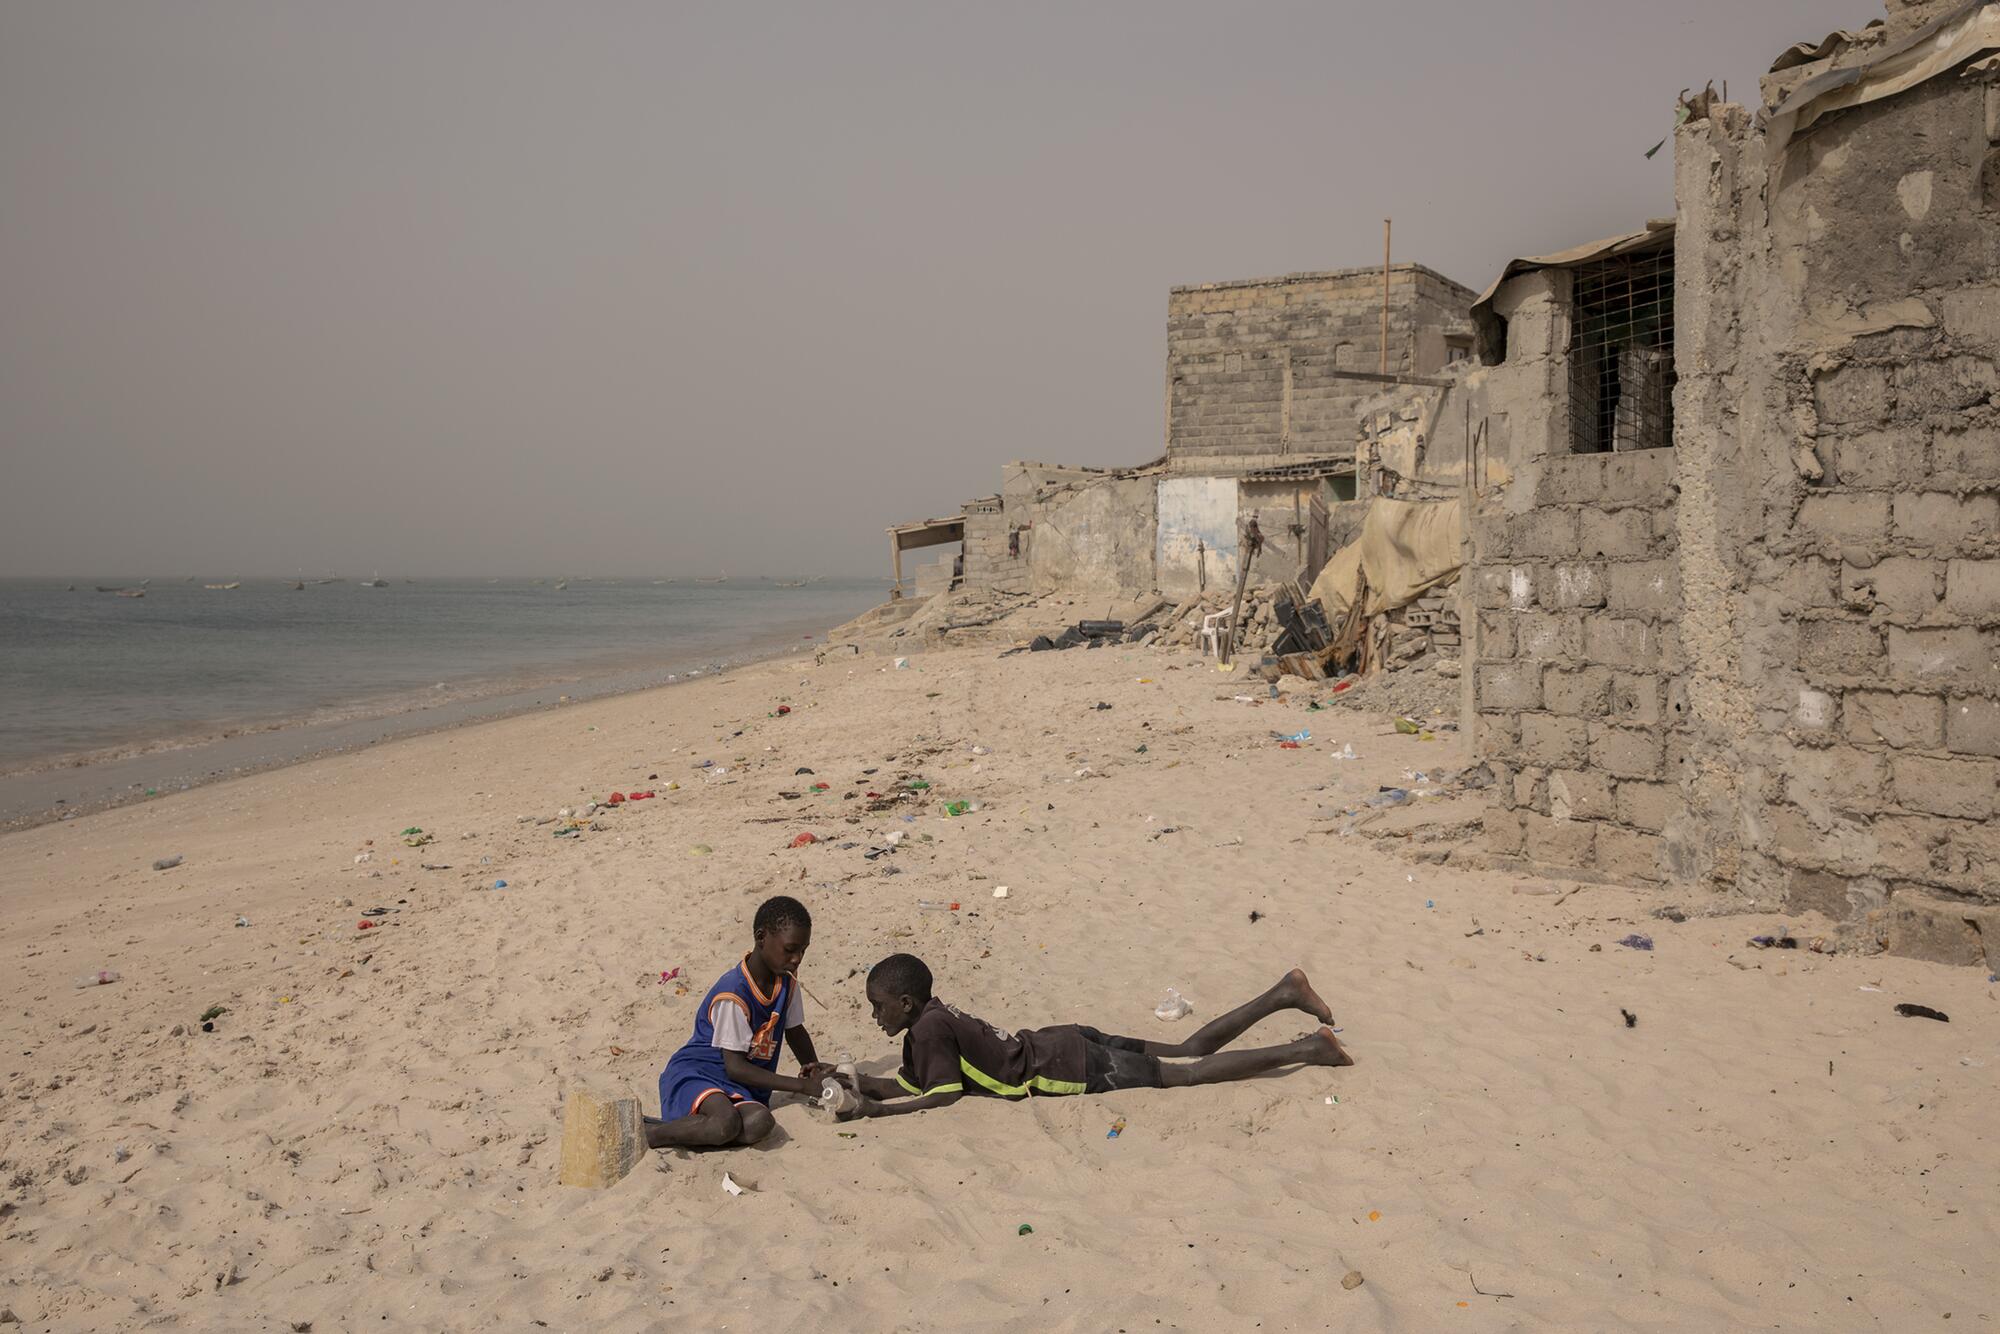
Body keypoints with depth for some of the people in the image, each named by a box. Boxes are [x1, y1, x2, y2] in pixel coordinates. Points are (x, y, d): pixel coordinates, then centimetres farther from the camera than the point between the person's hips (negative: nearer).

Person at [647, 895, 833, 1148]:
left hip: (741, 1088, 6)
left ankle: (677, 1133, -15)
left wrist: (814, 1069, 0)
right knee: (726, 1123, -39)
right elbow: (735, 1066, -20)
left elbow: (795, 1031, 21)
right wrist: (803, 1085, -19)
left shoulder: (787, 982, 3)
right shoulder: (733, 995, -21)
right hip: (695, 1072, -6)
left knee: (759, 1123, -31)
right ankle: (649, 1135, -16)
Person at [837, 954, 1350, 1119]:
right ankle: (1283, 994, 15)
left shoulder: (930, 1028, -17)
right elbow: (908, 1086, 16)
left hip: (1066, 1067, -8)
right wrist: (857, 1081, 5)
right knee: (1189, 1052, 13)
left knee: (1189, 1074, -6)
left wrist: (873, 1110, -19)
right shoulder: (925, 1023, 10)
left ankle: (1307, 1049, -6)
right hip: (1065, 1046, 8)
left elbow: (943, 1096, -20)